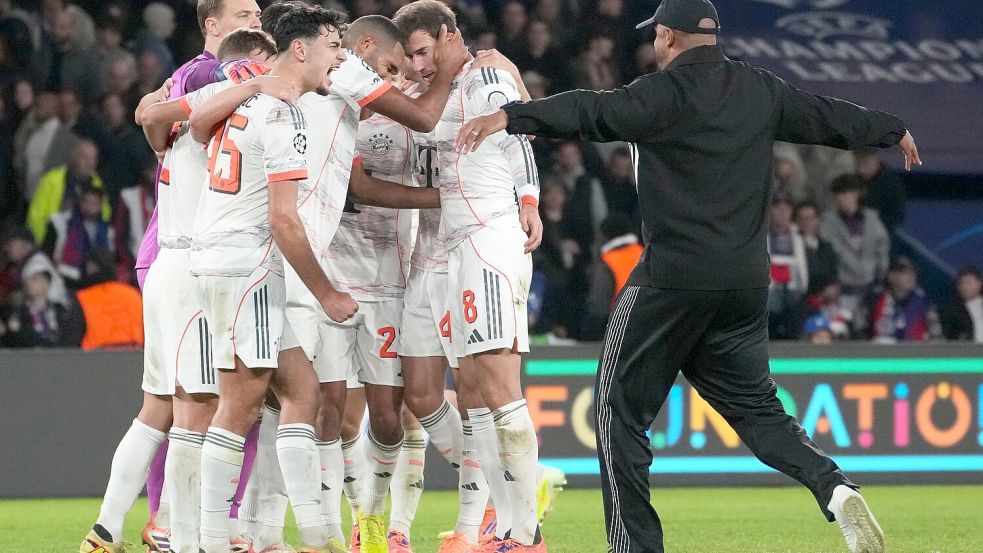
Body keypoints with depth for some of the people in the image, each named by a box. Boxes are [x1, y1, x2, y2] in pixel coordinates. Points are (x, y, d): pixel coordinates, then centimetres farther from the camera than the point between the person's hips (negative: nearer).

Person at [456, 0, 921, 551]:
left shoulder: (665, 91, -7)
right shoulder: (762, 90, 12)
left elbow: (595, 112, -23)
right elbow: (829, 116, 26)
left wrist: (511, 116, -33)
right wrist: (895, 131, 44)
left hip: (673, 278, -6)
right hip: (748, 280, 6)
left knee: (621, 407, 3)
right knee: (756, 409, 16)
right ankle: (835, 488, -7)